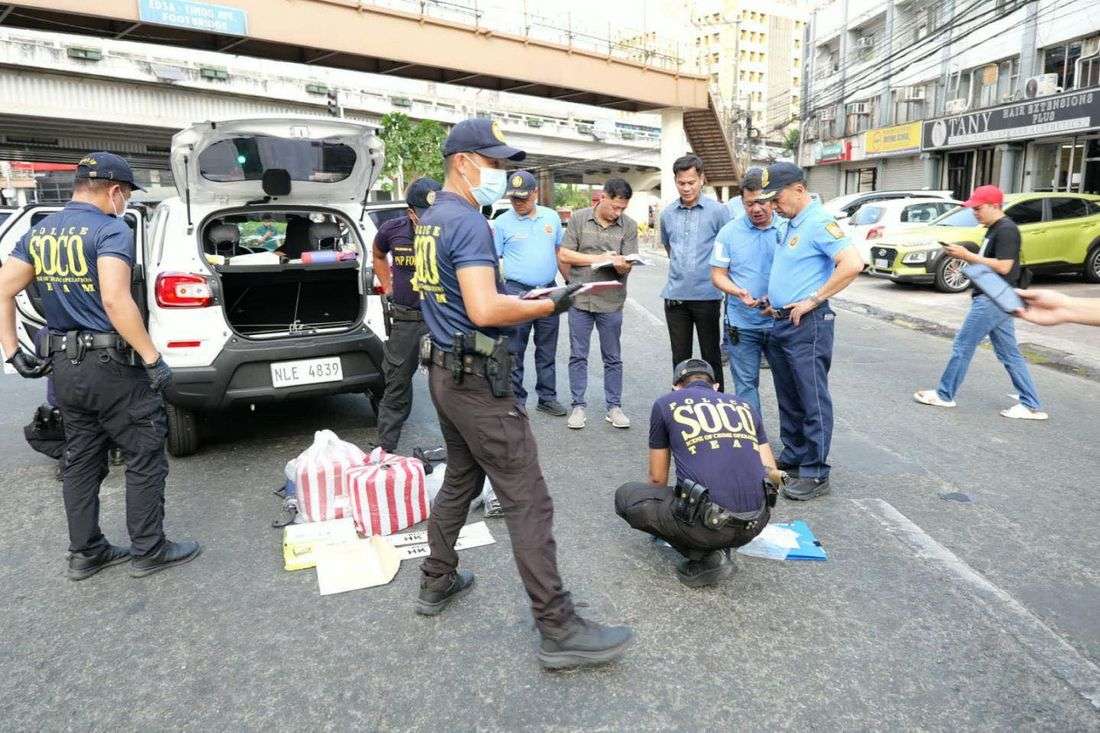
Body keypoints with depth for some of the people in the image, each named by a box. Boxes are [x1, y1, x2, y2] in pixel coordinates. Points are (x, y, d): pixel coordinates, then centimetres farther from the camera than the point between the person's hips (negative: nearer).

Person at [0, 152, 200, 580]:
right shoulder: (111, 230, -14)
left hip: (63, 366, 8)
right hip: (112, 367, -8)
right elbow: (115, 300, -26)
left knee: (81, 461, 16)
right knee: (145, 459, 5)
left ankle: (85, 553, 26)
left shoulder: (38, 233, 10)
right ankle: (148, 551, 13)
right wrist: (153, 359, -22)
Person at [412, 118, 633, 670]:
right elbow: (484, 310, -28)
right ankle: (557, 629, 0)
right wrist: (550, 305, -15)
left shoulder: (431, 221, 14)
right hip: (478, 380, -10)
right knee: (527, 501, -6)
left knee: (459, 480, 22)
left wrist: (519, 299, 18)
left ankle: (436, 582, 34)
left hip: (444, 371, 10)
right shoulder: (468, 221, -17)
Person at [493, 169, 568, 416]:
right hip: (516, 292, -4)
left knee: (547, 351, 12)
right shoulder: (502, 223, -3)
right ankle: (516, 400, 11)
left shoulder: (552, 217, 7)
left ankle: (548, 397, 22)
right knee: (514, 352, 1)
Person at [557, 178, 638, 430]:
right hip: (580, 299, 0)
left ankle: (614, 406, 20)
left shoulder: (629, 225, 0)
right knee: (578, 356, 7)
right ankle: (578, 406, 18)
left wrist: (621, 265, -27)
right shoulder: (578, 218, -1)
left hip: (611, 302, 1)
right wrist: (599, 258, -12)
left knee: (613, 358, 9)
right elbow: (564, 255, -5)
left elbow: (627, 266, -3)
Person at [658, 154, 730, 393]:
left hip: (707, 295, -3)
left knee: (711, 356, 5)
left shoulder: (718, 211, -5)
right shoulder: (667, 214, 8)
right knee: (680, 357, 11)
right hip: (675, 295, 4)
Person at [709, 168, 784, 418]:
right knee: (746, 385, 5)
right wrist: (738, 292, -18)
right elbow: (717, 274, 1)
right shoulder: (729, 232, 0)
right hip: (742, 324, 0)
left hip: (781, 322, 1)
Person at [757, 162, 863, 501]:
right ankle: (792, 457, 29)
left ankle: (815, 474, 3)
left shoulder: (819, 222, -14)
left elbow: (852, 263, -25)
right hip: (782, 322, 10)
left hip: (807, 324, -10)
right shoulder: (791, 224, 15)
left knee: (812, 399, -4)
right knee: (788, 397, 17)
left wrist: (813, 300, -21)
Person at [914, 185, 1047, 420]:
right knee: (1009, 353, 10)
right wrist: (962, 254, 4)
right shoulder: (994, 229, 16)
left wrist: (968, 255, -19)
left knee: (963, 346, -2)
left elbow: (1003, 266, -22)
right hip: (994, 299, 10)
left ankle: (944, 395, 9)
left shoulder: (1006, 230, -14)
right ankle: (1031, 406, 14)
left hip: (992, 301, -10)